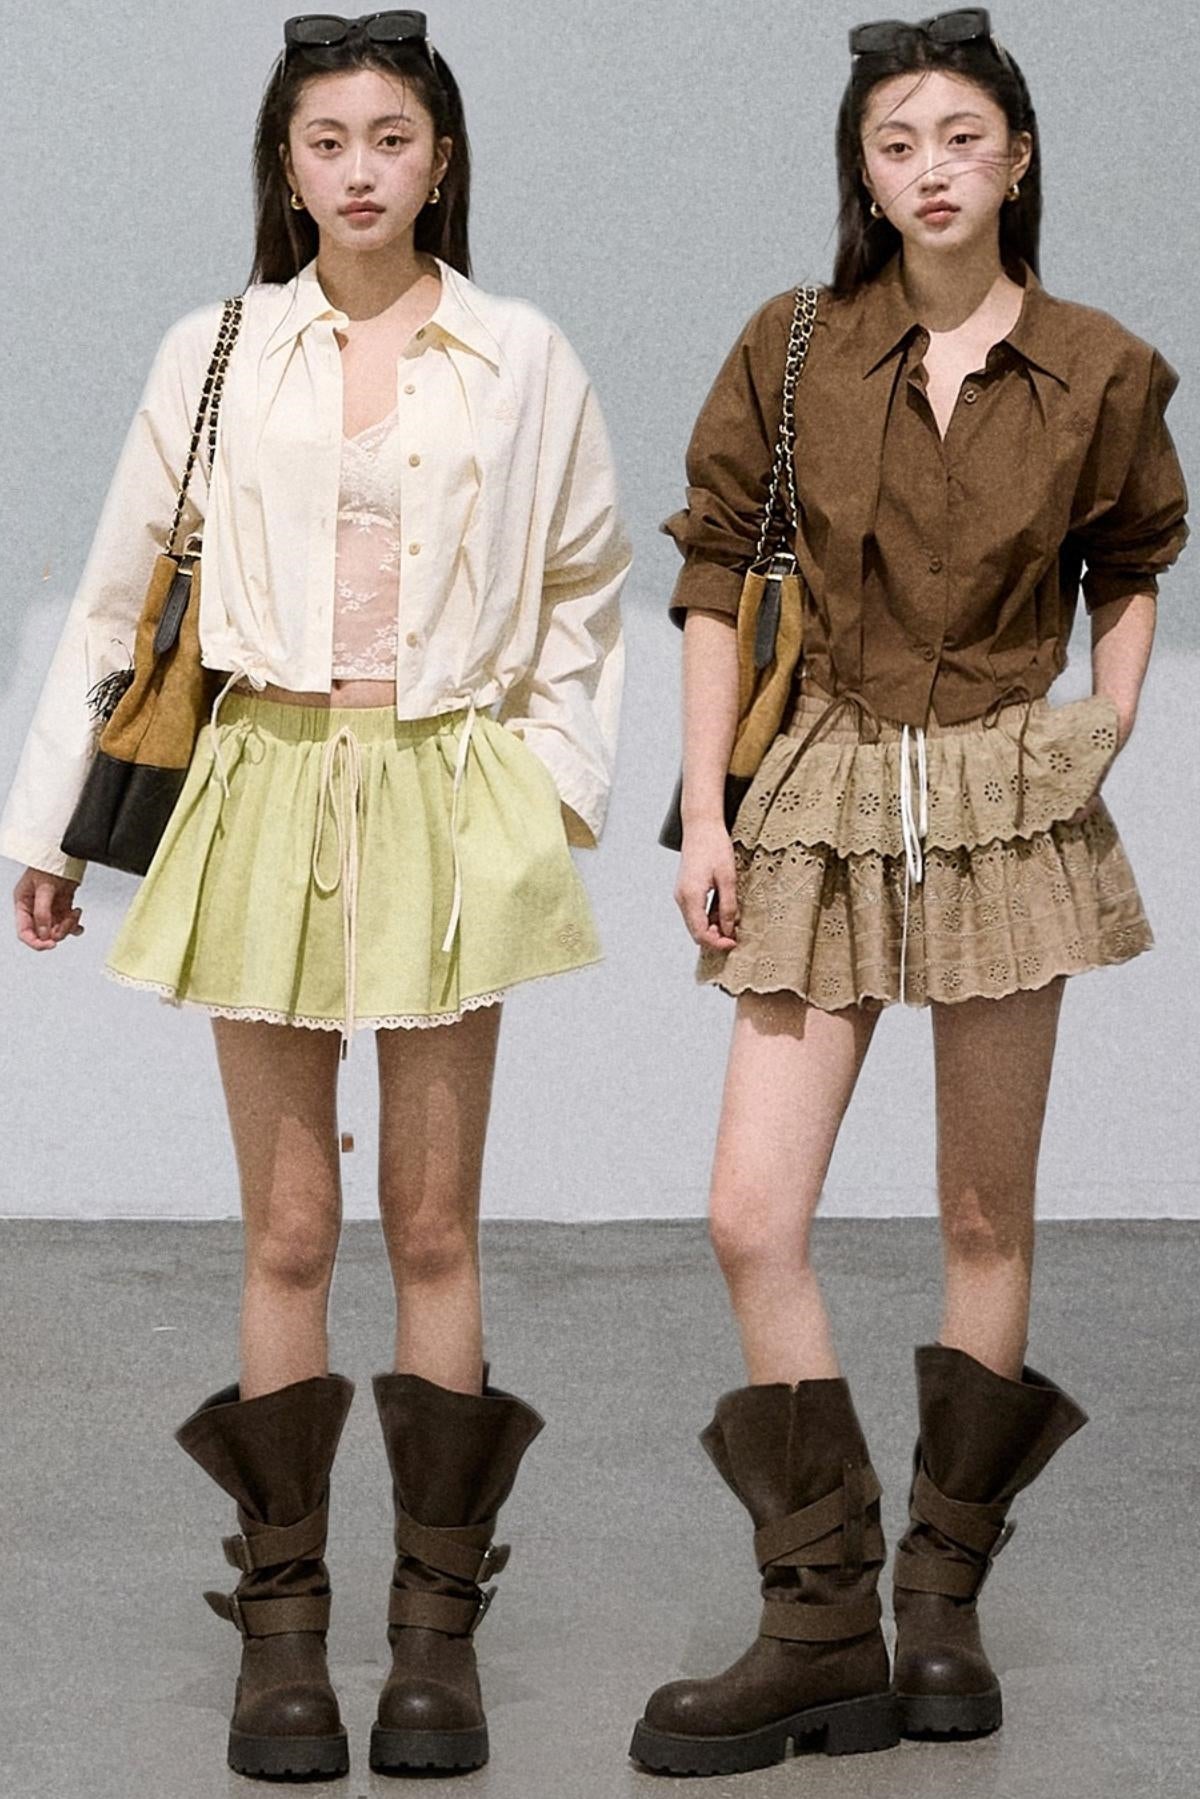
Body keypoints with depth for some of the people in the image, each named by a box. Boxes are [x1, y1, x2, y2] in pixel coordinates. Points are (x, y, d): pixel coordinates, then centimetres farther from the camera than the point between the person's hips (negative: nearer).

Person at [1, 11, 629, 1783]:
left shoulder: (523, 360, 4)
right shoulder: (215, 353, 4)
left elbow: (585, 593, 13)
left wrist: (554, 787, 4)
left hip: (448, 798, 0)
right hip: (268, 790, 0)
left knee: (434, 1224, 3)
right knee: (287, 1228, 3)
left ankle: (438, 1621, 10)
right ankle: (282, 1621, 10)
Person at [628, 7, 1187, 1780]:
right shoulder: (789, 353, 0)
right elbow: (715, 571, 4)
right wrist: (707, 813, -2)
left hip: (1010, 804, 0)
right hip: (826, 801, 1)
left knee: (986, 1216, 7)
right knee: (752, 1218, -7)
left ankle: (945, 1594, 20)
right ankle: (824, 1627, 2)